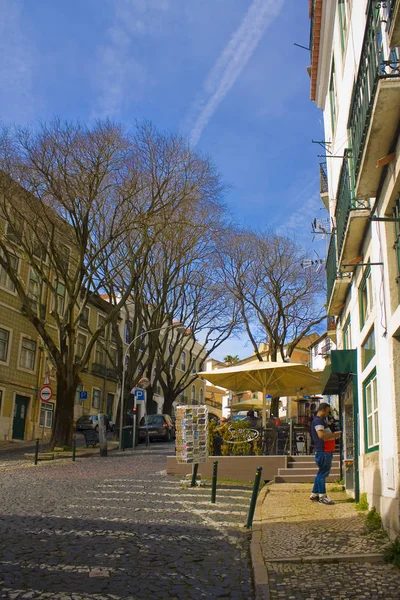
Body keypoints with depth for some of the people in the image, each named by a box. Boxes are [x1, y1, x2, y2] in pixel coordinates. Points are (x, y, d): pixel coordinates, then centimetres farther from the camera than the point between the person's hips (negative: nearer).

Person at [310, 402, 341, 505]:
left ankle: (314, 494, 20)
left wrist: (333, 435, 14)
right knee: (323, 473, -6)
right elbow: (321, 435, -26)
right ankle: (322, 496, -2)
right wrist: (334, 435, -14)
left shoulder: (321, 420, 22)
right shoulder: (318, 420, -13)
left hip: (326, 451, 11)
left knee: (321, 473, 14)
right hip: (323, 451, -11)